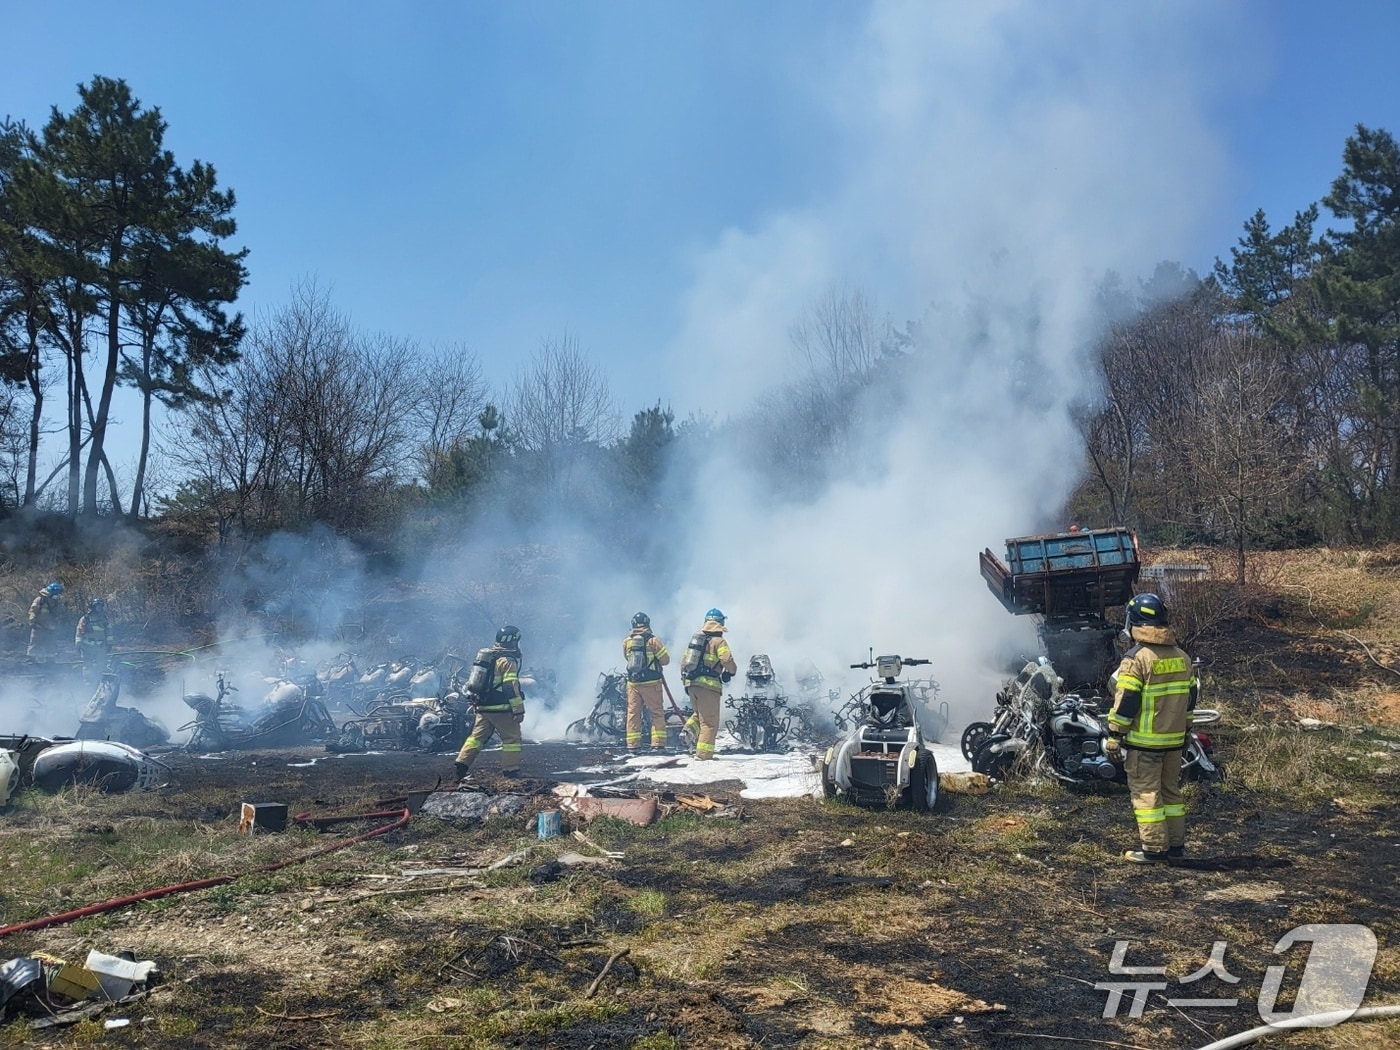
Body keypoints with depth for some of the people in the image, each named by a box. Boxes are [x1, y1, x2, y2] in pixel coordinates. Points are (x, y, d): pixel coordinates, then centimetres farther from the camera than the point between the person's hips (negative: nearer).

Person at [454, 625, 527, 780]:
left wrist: (475, 700, 28)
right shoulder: (508, 660, -11)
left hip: (482, 706, 8)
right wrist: (519, 709, -17)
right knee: (512, 738, 0)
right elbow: (511, 687, -17)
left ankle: (462, 764, 5)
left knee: (478, 735, 12)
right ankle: (511, 770, -1)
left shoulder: (486, 655, 16)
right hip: (500, 708, -8)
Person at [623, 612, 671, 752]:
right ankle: (658, 743, 1)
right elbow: (665, 660, -4)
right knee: (657, 713, 5)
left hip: (633, 682, 3)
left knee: (633, 712, 9)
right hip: (651, 683, -3)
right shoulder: (653, 640, -8)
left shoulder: (626, 642, 1)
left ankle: (633, 744, 8)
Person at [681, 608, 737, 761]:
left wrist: (685, 680, 22)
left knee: (700, 713, 25)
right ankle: (703, 754, -4)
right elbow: (727, 661, -16)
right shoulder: (719, 641, -5)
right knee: (709, 721, 0)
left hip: (691, 683, 6)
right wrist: (731, 671, 5)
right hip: (708, 685, -6)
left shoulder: (695, 638, 16)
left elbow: (684, 661, 17)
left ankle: (690, 729, -2)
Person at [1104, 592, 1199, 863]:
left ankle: (1154, 849, 1)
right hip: (1174, 739, 7)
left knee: (1146, 793, -1)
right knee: (1170, 790, 16)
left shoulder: (1136, 658, -15)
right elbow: (1190, 697, 15)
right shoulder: (1182, 656, 8)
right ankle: (1176, 845, 21)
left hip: (1143, 741, -7)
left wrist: (1114, 736, -11)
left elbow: (1125, 703, -17)